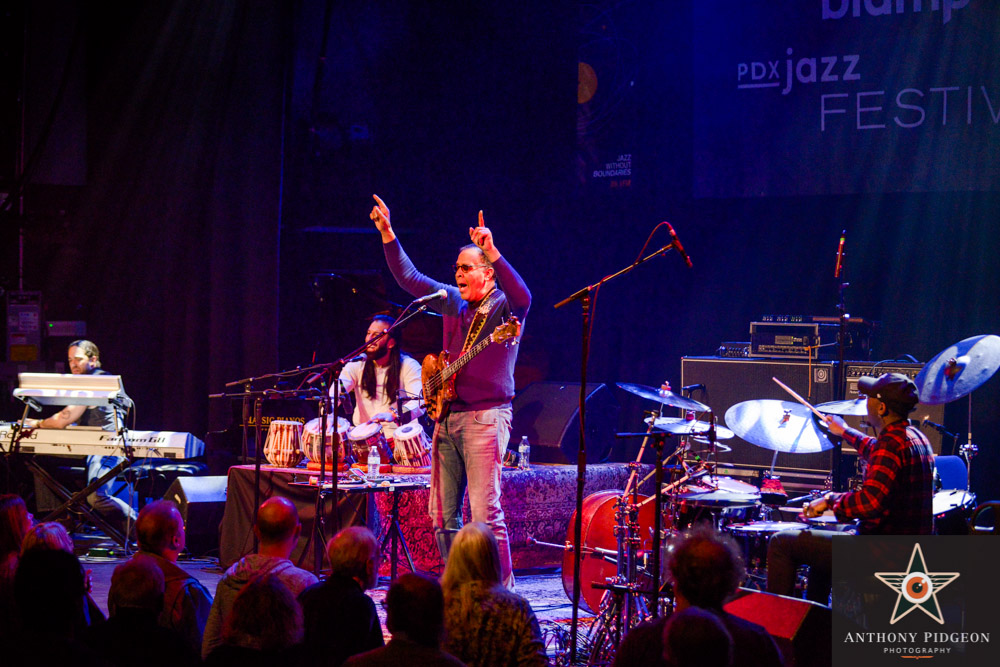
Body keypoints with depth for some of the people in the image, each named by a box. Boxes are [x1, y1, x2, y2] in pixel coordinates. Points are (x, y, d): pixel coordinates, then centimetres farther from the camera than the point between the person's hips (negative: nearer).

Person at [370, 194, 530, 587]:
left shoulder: (504, 307, -5)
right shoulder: (454, 303, 15)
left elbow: (522, 297, -28)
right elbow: (408, 277, 16)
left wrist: (492, 252, -36)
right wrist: (387, 234, 8)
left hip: (485, 417, -7)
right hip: (447, 416, 7)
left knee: (485, 514, -14)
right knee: (442, 515, 7)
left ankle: (502, 593, -9)